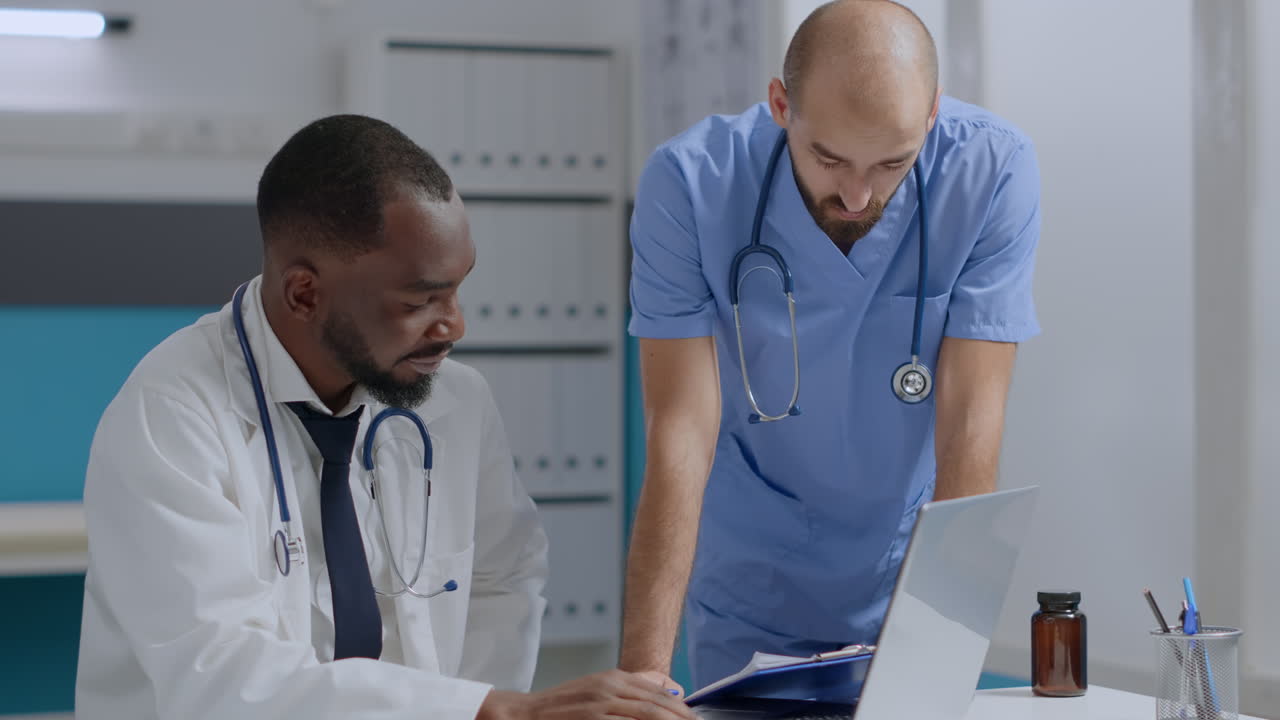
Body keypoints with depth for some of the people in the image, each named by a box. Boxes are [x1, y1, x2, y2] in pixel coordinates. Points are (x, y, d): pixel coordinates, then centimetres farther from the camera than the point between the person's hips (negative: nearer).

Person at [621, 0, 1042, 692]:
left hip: (912, 577, 1)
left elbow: (970, 428, -20)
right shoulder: (688, 184, -21)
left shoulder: (993, 173, -20)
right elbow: (681, 430, -23)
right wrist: (644, 665, -30)